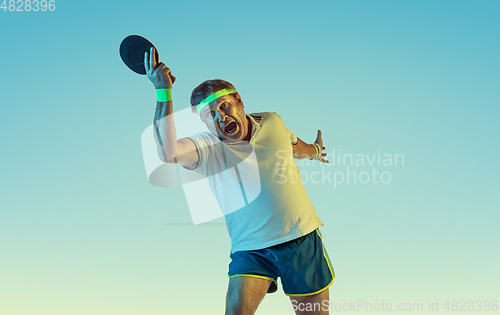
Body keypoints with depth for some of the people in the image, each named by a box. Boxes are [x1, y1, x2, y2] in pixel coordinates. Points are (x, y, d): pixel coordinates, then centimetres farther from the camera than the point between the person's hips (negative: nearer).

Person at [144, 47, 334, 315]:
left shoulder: (273, 122, 2)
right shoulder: (206, 147, -10)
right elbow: (167, 152, -32)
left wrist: (313, 150, 47)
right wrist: (164, 92, -32)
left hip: (302, 239, 3)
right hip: (251, 250, -2)